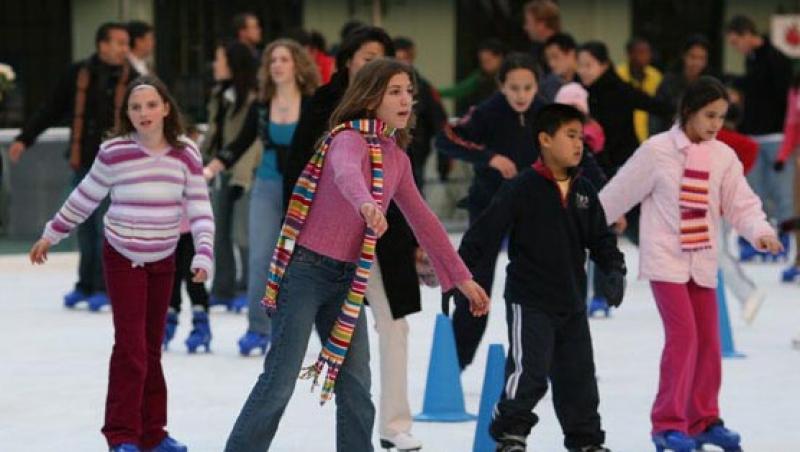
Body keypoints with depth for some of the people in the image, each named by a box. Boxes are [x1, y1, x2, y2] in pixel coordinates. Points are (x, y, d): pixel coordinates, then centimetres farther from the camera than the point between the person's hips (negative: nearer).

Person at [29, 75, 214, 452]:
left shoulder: (186, 154, -8)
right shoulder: (114, 153, -14)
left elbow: (200, 209, -7)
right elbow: (84, 198, 0)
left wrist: (203, 256, -18)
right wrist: (51, 235, 9)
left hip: (163, 261, 3)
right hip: (123, 259, -3)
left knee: (152, 347, 11)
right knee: (131, 346, -10)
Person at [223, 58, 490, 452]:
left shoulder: (397, 158, 12)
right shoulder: (350, 138, -14)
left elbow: (422, 220, 19)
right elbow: (346, 172, -38)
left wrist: (461, 277, 17)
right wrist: (367, 204, -61)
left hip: (346, 279, 8)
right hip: (307, 269, -8)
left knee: (355, 384, 6)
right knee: (281, 379, -7)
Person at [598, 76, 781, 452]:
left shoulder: (723, 156, 3)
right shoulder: (657, 151, -9)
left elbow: (741, 203, 0)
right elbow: (618, 194, -2)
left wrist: (759, 230, -21)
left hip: (703, 261, 5)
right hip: (665, 259, -5)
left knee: (708, 340, 9)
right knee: (683, 335, -16)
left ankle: (703, 420, 25)